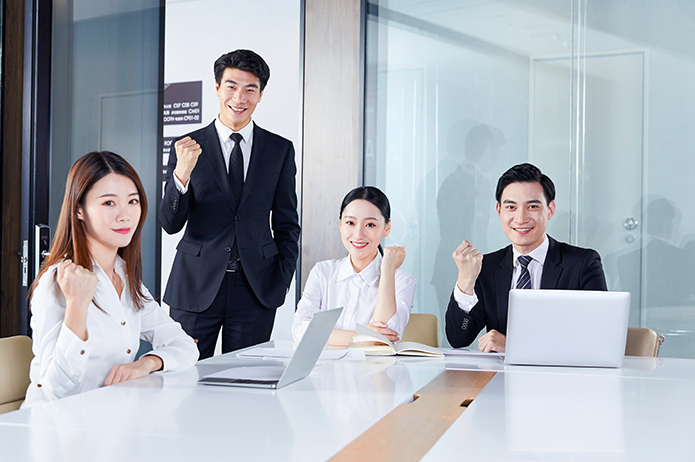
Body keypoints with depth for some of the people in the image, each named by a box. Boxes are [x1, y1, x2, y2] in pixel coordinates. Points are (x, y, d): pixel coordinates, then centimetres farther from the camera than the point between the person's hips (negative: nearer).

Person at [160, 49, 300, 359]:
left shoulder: (280, 150, 6)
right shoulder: (189, 147, 2)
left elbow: (287, 225, 10)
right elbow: (170, 224, -3)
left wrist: (281, 281, 1)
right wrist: (181, 174, -20)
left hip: (256, 288, 1)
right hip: (196, 287, -1)